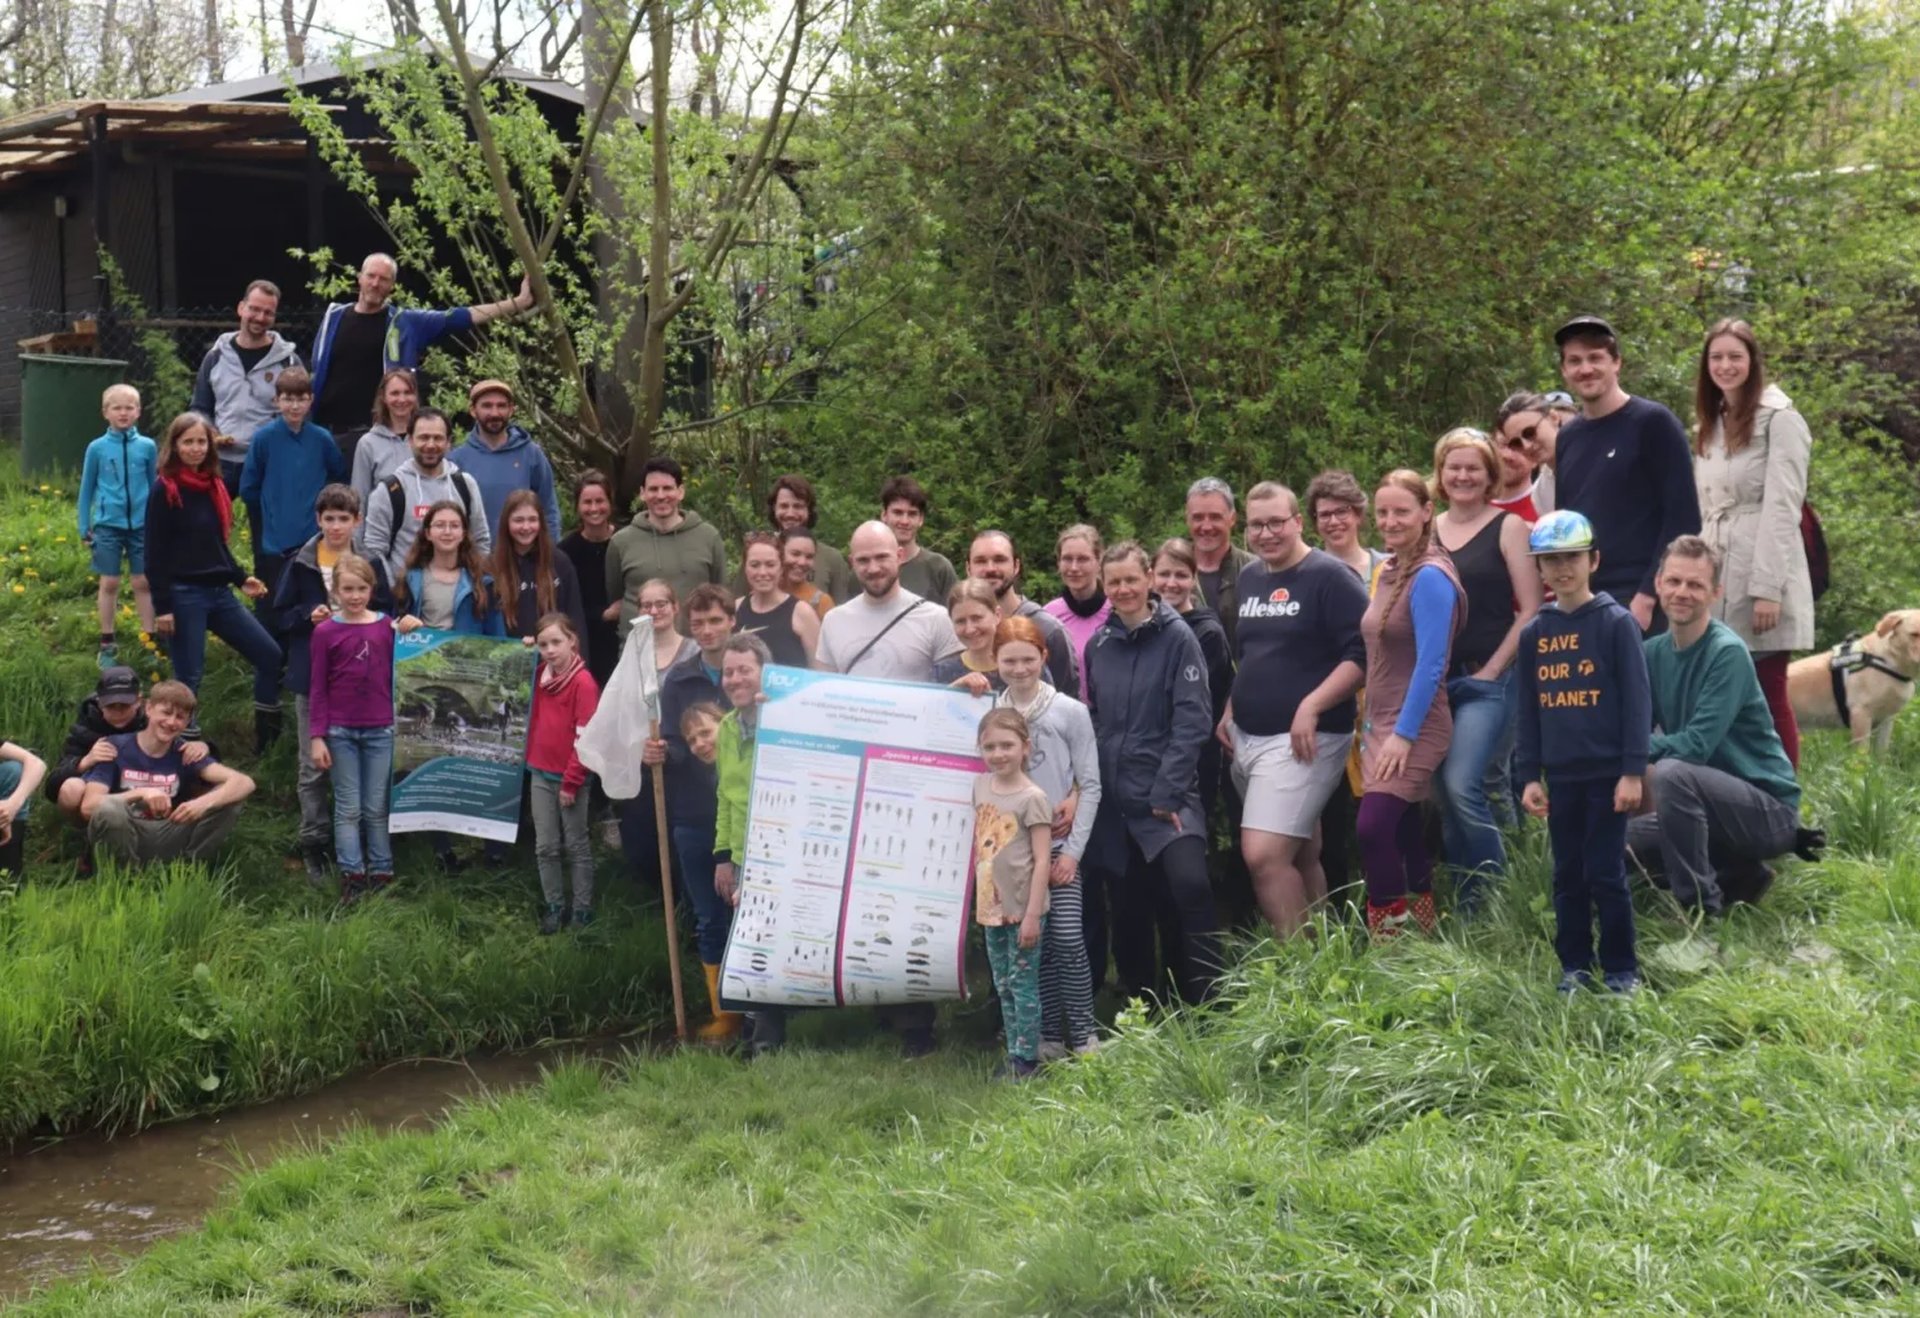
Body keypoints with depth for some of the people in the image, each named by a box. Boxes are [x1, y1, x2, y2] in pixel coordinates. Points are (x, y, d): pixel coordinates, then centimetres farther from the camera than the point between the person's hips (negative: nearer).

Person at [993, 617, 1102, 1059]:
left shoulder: (1070, 712, -2)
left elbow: (1090, 786, -1)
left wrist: (1073, 850, -6)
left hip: (1057, 844, -2)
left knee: (1068, 939, -7)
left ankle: (1083, 1035, 4)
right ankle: (1049, 1035, 14)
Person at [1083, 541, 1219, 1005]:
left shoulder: (1176, 638, -3)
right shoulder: (1099, 645, 10)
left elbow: (1192, 719, -8)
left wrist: (1166, 792, -13)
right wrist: (1090, 785, 8)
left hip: (1168, 796, -5)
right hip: (1114, 799, 5)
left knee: (1188, 885, -22)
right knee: (1127, 908, 8)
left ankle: (1208, 1005, -13)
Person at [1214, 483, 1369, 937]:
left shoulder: (1329, 576, -9)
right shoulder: (1248, 579, 14)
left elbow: (1362, 653, -17)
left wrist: (1312, 706, -22)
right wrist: (1230, 712, 16)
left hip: (1302, 740, -8)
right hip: (1247, 738, 8)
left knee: (1264, 855, -17)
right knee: (1302, 856, 14)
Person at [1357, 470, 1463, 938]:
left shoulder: (1429, 577, -15)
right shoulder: (1388, 572, 12)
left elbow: (1431, 663, -21)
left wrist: (1404, 733, -22)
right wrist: (1371, 725, 17)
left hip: (1413, 728, -9)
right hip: (1382, 724, 9)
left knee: (1372, 828, -18)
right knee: (1402, 832, 14)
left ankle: (1390, 942, -9)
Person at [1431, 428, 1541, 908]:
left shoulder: (1508, 526, -2)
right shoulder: (1427, 531, 11)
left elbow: (1530, 610, -6)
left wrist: (1492, 670, -10)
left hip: (1488, 682, -5)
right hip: (1436, 682, 5)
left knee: (1462, 787, -19)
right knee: (1448, 798, 5)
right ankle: (1465, 908, 15)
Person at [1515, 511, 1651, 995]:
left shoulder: (1616, 622, -5)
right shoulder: (1534, 632, 8)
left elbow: (1637, 699, -7)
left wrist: (1633, 772, -11)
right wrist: (1529, 776, 8)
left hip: (1606, 773, -4)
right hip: (1560, 775, 4)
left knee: (1606, 874, -1)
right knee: (1567, 876, 9)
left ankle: (1621, 969, 9)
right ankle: (1574, 966, 19)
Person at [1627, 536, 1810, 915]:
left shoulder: (1728, 652, -18)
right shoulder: (1655, 651, 3)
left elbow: (1698, 745, -25)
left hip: (1770, 808, -8)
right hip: (1716, 802, 8)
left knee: (1671, 773, -31)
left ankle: (1701, 907, -19)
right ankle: (1737, 875, 12)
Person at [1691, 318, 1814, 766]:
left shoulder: (1779, 419, -5)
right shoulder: (1708, 428, 17)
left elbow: (1782, 509, -12)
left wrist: (1768, 589, -19)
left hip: (1763, 580, -7)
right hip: (1716, 582, 7)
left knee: (1768, 696, -5)